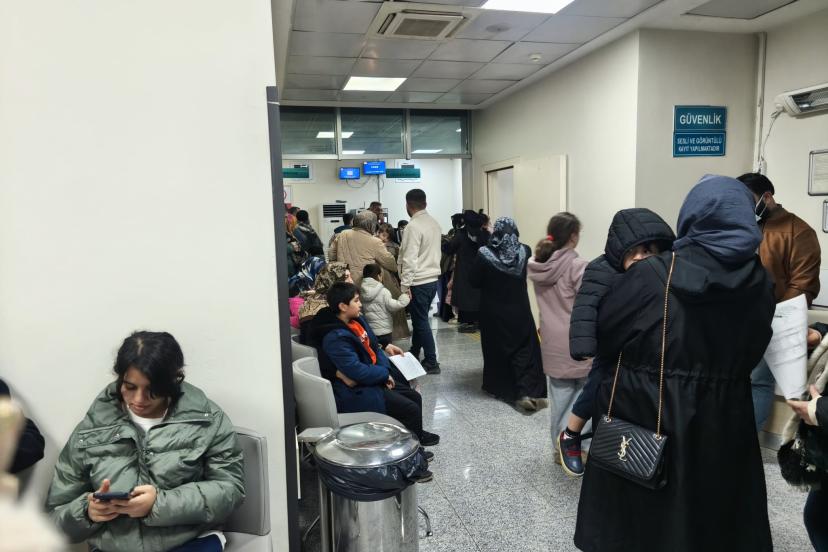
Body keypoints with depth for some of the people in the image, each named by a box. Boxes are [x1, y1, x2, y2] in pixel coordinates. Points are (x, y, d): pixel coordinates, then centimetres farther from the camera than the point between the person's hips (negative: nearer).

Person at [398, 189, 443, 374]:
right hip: (433, 278, 8)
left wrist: (405, 285, -16)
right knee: (420, 318, 19)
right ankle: (414, 353, 33)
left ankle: (431, 362, 6)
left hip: (418, 282, -8)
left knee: (421, 321, 1)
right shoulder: (435, 223, 8)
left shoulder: (413, 226, -16)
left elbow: (410, 259, -20)